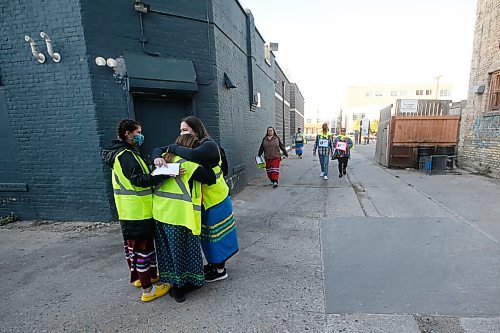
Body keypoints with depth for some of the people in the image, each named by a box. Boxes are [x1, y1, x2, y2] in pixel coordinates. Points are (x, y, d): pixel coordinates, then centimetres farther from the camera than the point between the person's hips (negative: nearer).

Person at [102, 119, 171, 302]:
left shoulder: (121, 153, 15)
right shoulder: (126, 155, -19)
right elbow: (139, 180, -31)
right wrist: (166, 174, -38)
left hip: (129, 212, 11)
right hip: (139, 212, -11)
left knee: (132, 246, 22)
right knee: (143, 248, -2)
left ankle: (138, 277, 40)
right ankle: (148, 290, 10)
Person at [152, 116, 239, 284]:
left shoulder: (209, 145, -17)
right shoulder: (184, 146, 6)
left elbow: (193, 155, -39)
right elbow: (158, 150, 4)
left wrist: (174, 148, -22)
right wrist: (157, 157, -20)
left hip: (216, 199, -8)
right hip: (200, 200, 8)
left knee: (216, 233, 6)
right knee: (205, 234, 20)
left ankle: (220, 270, 25)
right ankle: (213, 263, 41)